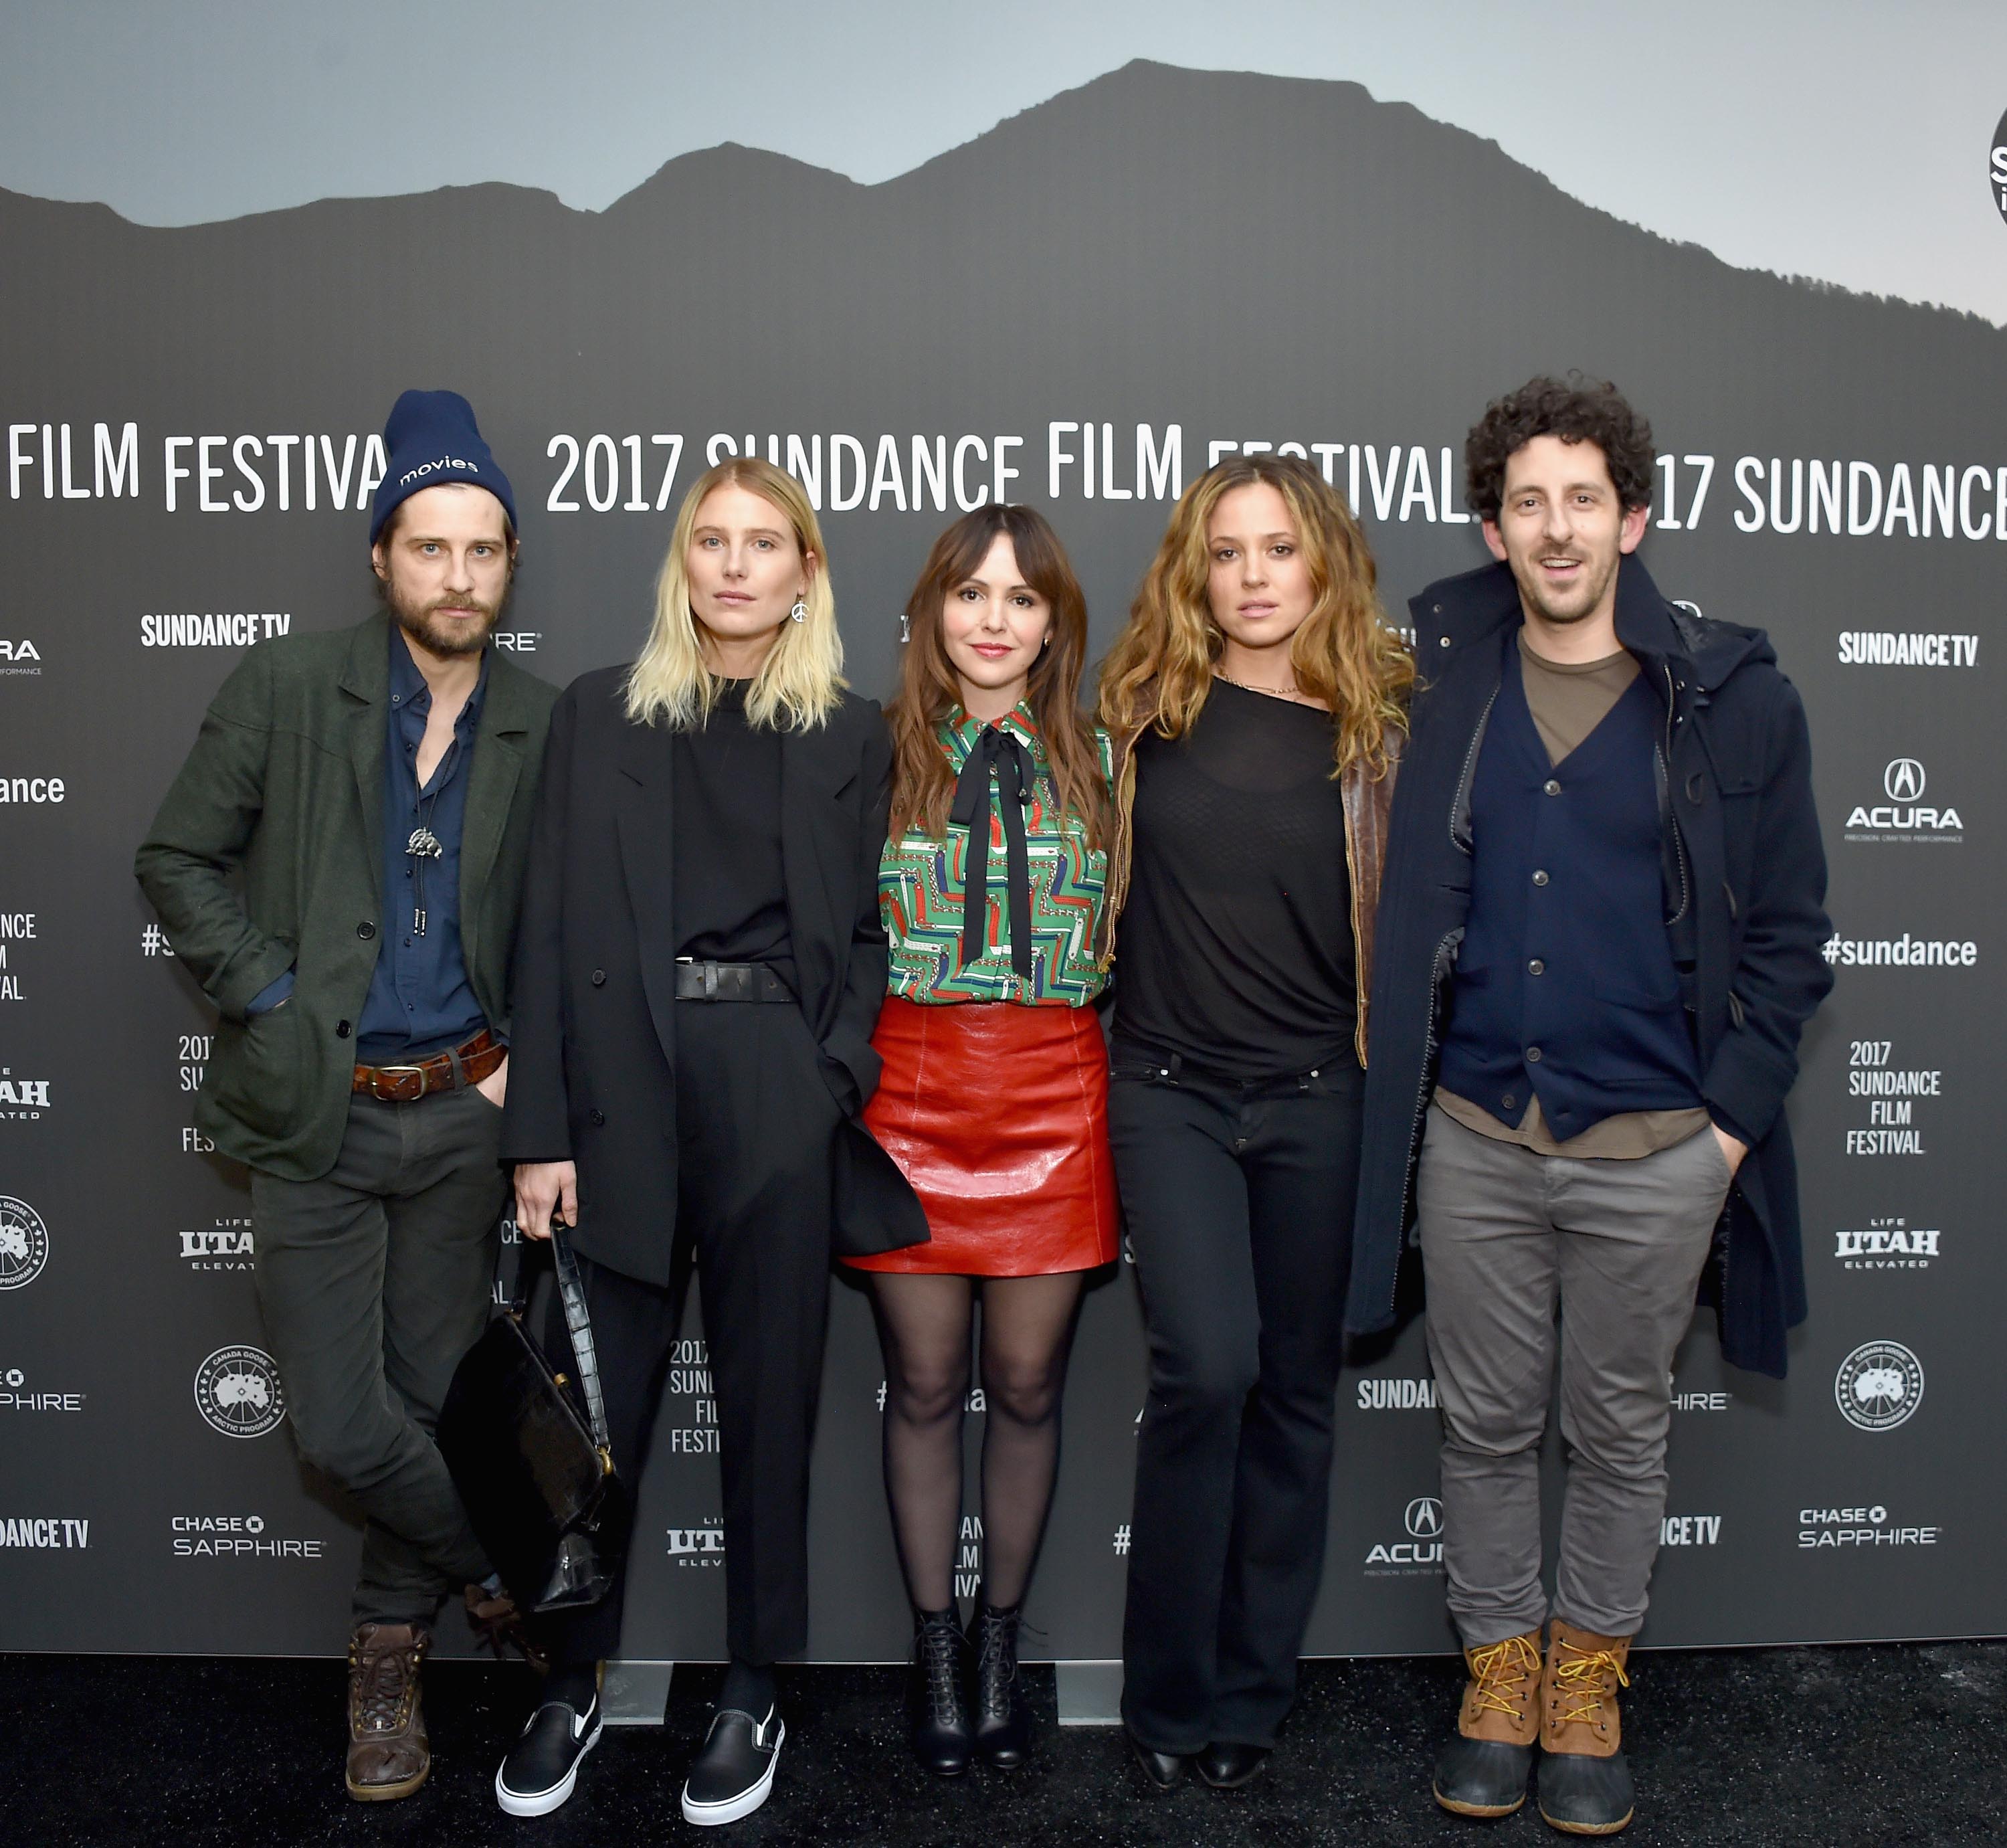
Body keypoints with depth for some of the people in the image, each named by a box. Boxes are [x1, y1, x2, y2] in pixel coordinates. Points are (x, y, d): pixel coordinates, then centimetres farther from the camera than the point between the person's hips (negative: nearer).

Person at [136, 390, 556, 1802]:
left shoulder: (543, 725, 0)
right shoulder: (285, 688, -5)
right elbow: (177, 861, 0)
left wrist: (527, 1051, 0)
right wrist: (271, 1003, -8)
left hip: (460, 1114, 1)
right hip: (315, 1112, -1)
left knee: (431, 1397, 12)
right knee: (343, 1424, 0)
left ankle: (392, 1653, 36)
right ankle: (524, 1578, 26)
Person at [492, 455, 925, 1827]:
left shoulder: (851, 735, 9)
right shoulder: (600, 715, 9)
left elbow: (867, 934, 7)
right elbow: (552, 930, 3)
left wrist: (835, 1079, -10)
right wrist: (542, 1133, -3)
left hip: (778, 1094, 0)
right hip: (623, 1086, 1)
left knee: (769, 1399, 8)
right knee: (597, 1403, 6)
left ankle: (755, 1691, 23)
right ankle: (574, 1681, 25)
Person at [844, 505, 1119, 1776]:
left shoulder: (1097, 759, 7)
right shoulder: (880, 752, 3)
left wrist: (1130, 1102, 2)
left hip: (1054, 1094, 1)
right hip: (913, 1087, -1)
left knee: (1027, 1387, 8)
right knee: (926, 1386, 8)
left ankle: (1002, 1643, 28)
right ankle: (935, 1649, 26)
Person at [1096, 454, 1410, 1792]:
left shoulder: (1372, 728, 2)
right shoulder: (1144, 705, 2)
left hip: (1319, 1097, 1)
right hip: (1170, 1089, -1)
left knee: (1295, 1389, 7)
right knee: (1207, 1367, -14)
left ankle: (1251, 1694, 24)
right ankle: (1171, 1692, 6)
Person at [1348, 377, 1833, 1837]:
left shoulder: (1733, 700, -3)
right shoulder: (1441, 677, 1)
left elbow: (1787, 936, 1)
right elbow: (1401, 908, 11)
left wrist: (1733, 1122, -5)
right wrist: (1398, 1090, 4)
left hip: (1655, 1150, -1)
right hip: (1474, 1135, 2)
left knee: (1621, 1430, 14)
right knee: (1487, 1424, 14)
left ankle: (1588, 1677, 34)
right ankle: (1499, 1666, 33)